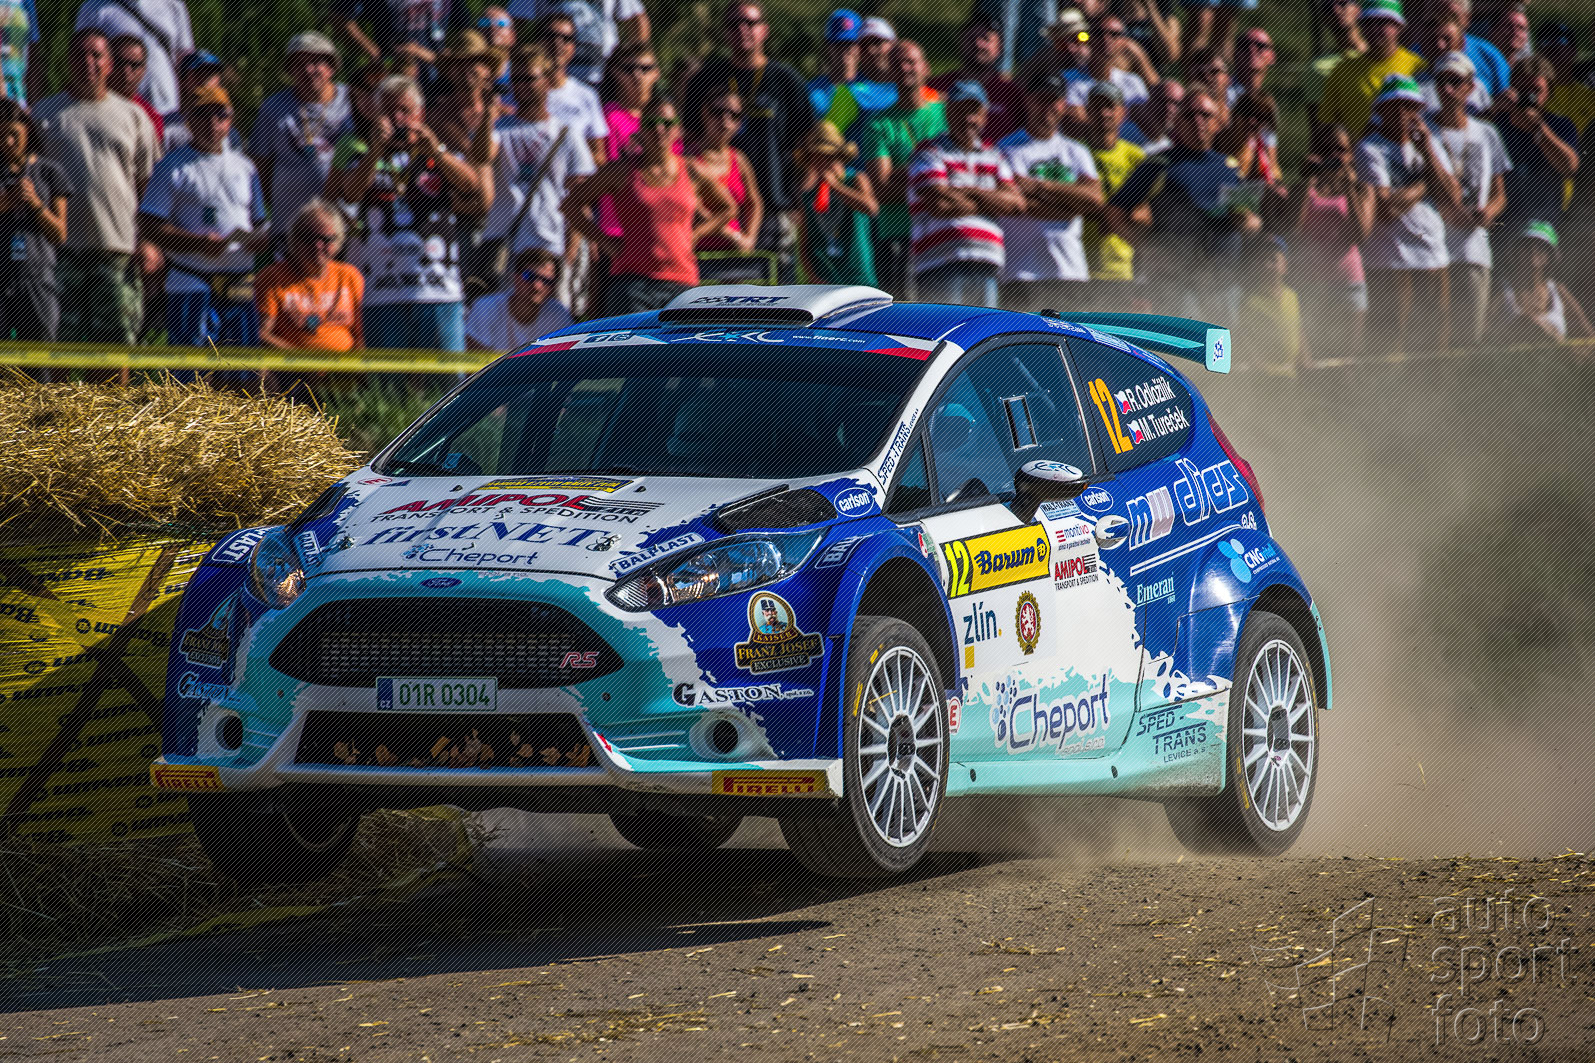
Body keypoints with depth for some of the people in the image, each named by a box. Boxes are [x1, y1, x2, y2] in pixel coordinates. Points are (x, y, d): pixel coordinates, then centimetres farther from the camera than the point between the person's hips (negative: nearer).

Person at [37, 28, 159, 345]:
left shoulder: (133, 116, 13)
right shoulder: (45, 113, 9)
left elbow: (147, 182, 14)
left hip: (119, 248, 1)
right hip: (62, 248, -1)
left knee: (116, 339, -1)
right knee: (59, 337, -3)